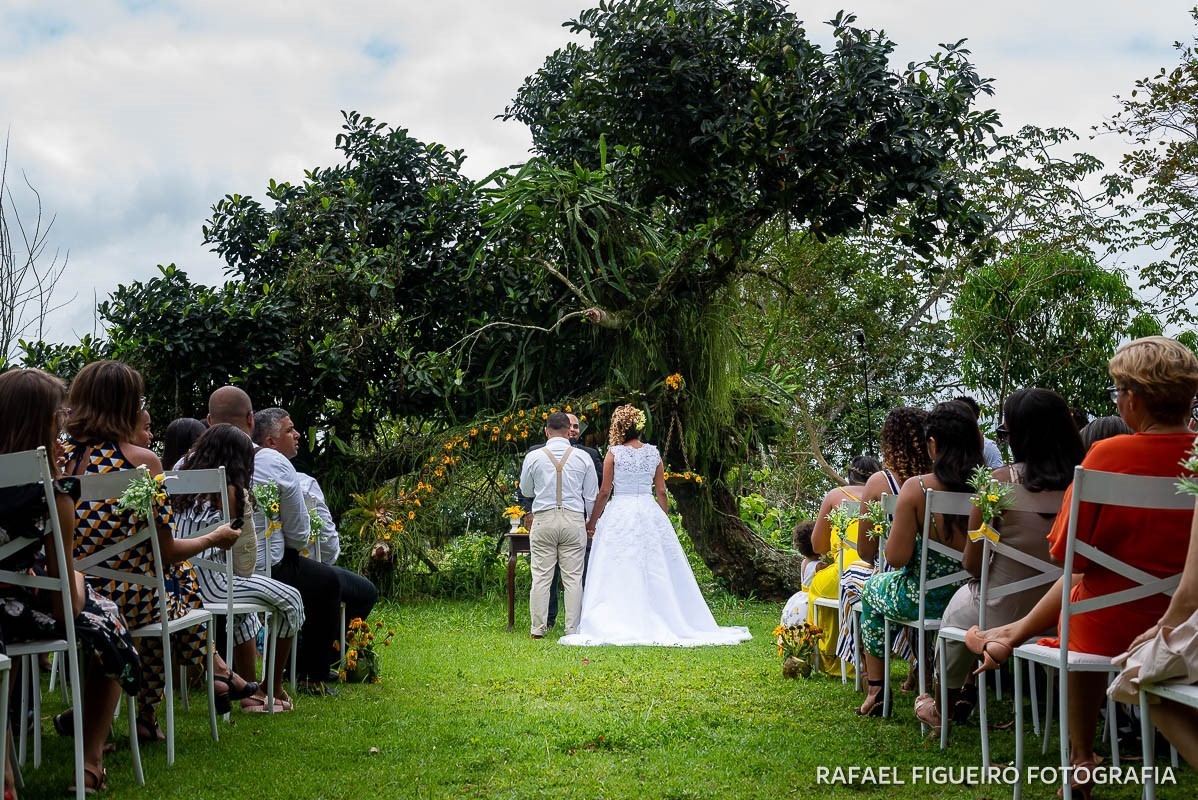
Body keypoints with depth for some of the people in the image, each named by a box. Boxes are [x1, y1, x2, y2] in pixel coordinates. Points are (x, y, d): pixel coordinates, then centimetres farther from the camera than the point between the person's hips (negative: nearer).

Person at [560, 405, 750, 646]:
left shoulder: (614, 453, -5)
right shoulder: (653, 452, 5)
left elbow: (604, 492, -4)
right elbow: (661, 492, 7)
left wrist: (592, 521, 6)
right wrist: (662, 520, 18)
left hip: (620, 514, -4)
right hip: (650, 513, 4)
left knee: (619, 574, -2)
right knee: (656, 572, 9)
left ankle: (616, 625, -4)